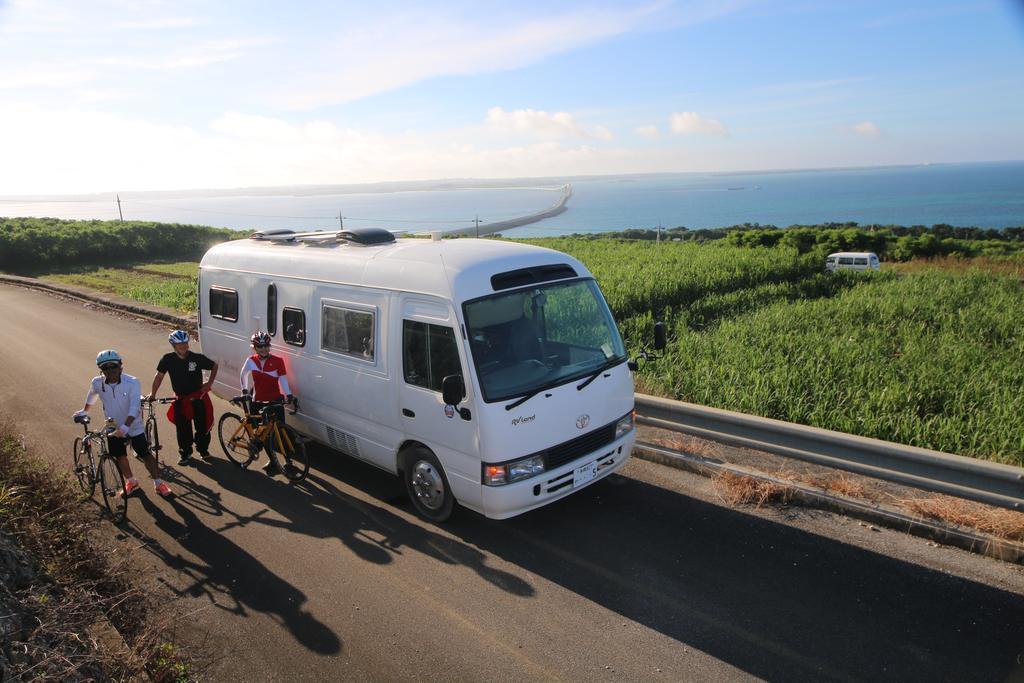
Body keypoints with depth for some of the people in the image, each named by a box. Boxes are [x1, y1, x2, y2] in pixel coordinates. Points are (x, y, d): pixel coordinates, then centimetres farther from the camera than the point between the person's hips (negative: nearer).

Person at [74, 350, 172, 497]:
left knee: (146, 455, 1)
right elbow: (91, 396, 12)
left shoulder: (132, 382, -25)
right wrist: (85, 411, 27)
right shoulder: (97, 383, -13)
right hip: (113, 428, 4)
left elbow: (135, 407, -33)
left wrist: (125, 426, -44)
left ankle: (159, 484, 13)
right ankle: (131, 482, 35)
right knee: (119, 457, 14)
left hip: (134, 426, -4)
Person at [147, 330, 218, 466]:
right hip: (181, 399, 1)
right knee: (183, 429, 4)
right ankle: (185, 453, 22)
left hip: (198, 397, -1)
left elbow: (214, 366, 0)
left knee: (202, 426, 5)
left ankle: (203, 449, 27)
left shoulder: (197, 358, -15)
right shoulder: (168, 359, -13)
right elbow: (159, 375, 1)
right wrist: (152, 393, 2)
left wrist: (209, 383, -6)